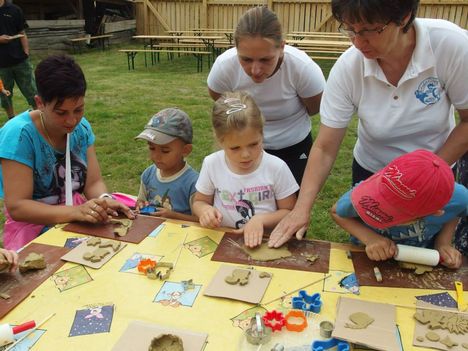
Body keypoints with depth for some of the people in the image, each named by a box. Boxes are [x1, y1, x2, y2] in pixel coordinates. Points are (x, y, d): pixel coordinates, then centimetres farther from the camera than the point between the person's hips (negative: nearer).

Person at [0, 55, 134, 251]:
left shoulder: (81, 127, 0)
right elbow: (16, 206, -20)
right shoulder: (19, 134, -18)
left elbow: (93, 182, 0)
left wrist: (104, 200, -24)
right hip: (33, 227, -6)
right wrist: (76, 212, -34)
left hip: (79, 217, 6)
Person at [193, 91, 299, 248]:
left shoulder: (276, 167, -9)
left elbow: (289, 212, -1)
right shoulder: (211, 164, -5)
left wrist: (261, 219, -17)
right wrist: (205, 209, -13)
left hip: (264, 241, -2)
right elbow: (199, 201, 9)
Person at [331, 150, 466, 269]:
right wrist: (369, 238, -25)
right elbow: (336, 213, -10)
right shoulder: (364, 195, -32)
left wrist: (444, 243, -16)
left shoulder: (457, 197, -27)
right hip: (369, 261, -1)